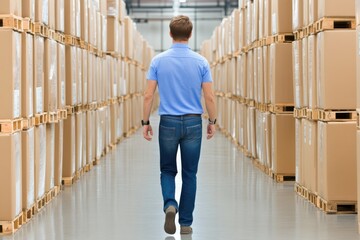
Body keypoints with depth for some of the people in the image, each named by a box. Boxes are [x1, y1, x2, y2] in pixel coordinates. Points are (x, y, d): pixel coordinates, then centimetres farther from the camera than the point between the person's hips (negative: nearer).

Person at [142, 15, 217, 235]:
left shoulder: (158, 61, -4)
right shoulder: (201, 62, -4)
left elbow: (149, 95, -4)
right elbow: (209, 97, -4)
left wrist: (145, 122, 5)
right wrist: (212, 122, 9)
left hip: (168, 123, 0)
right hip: (193, 123, 0)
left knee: (168, 170, 15)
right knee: (189, 174, 9)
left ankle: (170, 204, -12)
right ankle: (186, 223, 9)